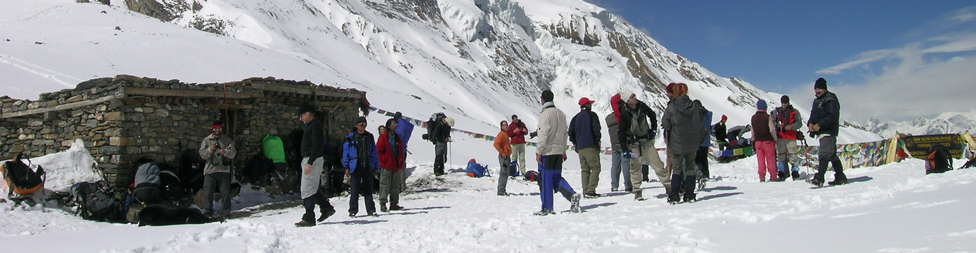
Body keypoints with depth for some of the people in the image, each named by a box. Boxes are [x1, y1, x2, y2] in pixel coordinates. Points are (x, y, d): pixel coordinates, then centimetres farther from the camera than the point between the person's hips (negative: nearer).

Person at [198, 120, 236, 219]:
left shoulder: (227, 140, 7)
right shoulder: (206, 140, 9)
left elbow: (233, 153, -5)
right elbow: (202, 155, 1)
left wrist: (225, 152, -25)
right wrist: (209, 150, -17)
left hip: (223, 170, 0)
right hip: (210, 170, 1)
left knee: (225, 192, 2)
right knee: (207, 192, 0)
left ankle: (225, 211, 12)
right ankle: (208, 212, 12)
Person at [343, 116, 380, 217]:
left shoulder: (369, 137, 11)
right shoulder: (350, 138, 2)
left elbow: (374, 153, 14)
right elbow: (346, 153, 3)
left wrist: (376, 167, 9)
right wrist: (346, 167, -4)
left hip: (368, 167, 2)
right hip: (355, 167, -2)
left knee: (368, 190, 5)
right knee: (354, 191, -1)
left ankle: (371, 210, 10)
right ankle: (353, 211, 7)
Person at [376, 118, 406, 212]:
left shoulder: (397, 138, 15)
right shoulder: (383, 137, -4)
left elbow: (401, 151, 20)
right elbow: (379, 151, -6)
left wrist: (401, 162, 9)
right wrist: (385, 160, -13)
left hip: (397, 166, 6)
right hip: (386, 166, -6)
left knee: (396, 186, 8)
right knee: (385, 185, -7)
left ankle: (394, 204, 15)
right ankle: (383, 204, -4)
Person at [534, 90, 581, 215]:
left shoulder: (545, 114, -11)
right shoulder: (561, 114, 12)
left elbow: (543, 135, -16)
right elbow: (565, 133, 15)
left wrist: (538, 152, -12)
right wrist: (563, 151, 21)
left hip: (547, 151, -7)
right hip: (559, 151, 7)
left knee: (547, 179, 0)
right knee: (557, 177, 16)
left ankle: (547, 208, 5)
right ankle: (572, 195, -4)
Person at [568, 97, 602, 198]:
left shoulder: (576, 117, 15)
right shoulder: (591, 115, -2)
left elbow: (571, 131, 11)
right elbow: (596, 128, -11)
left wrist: (575, 143, 18)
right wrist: (598, 140, 1)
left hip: (580, 148, 6)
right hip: (591, 146, -6)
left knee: (584, 169, 9)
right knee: (595, 168, -5)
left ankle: (585, 191, 3)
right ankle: (590, 191, -15)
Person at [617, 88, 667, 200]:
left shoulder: (642, 106, -4)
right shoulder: (624, 113, -14)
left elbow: (652, 115, 19)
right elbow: (621, 132, -10)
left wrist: (654, 129, 12)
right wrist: (625, 150, -15)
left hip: (647, 141, 3)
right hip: (634, 145, -3)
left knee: (658, 164, 0)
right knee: (635, 167, 0)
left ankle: (668, 186, 8)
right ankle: (637, 191, 11)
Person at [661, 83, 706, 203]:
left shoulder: (671, 108, -15)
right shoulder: (695, 107, -3)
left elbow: (665, 125, -6)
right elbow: (699, 122, 8)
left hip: (677, 144, -3)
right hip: (693, 144, 3)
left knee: (676, 169, 9)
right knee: (690, 168, 13)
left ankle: (674, 197, 7)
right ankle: (689, 195, 12)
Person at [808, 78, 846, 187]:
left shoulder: (830, 100, -8)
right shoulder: (817, 101, 21)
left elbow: (832, 116, -18)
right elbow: (813, 115, 20)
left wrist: (819, 124, -24)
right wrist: (810, 123, -1)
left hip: (828, 131, -10)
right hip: (821, 132, 10)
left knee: (824, 154, -16)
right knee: (832, 155, 14)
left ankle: (819, 178, -24)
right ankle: (840, 177, 22)